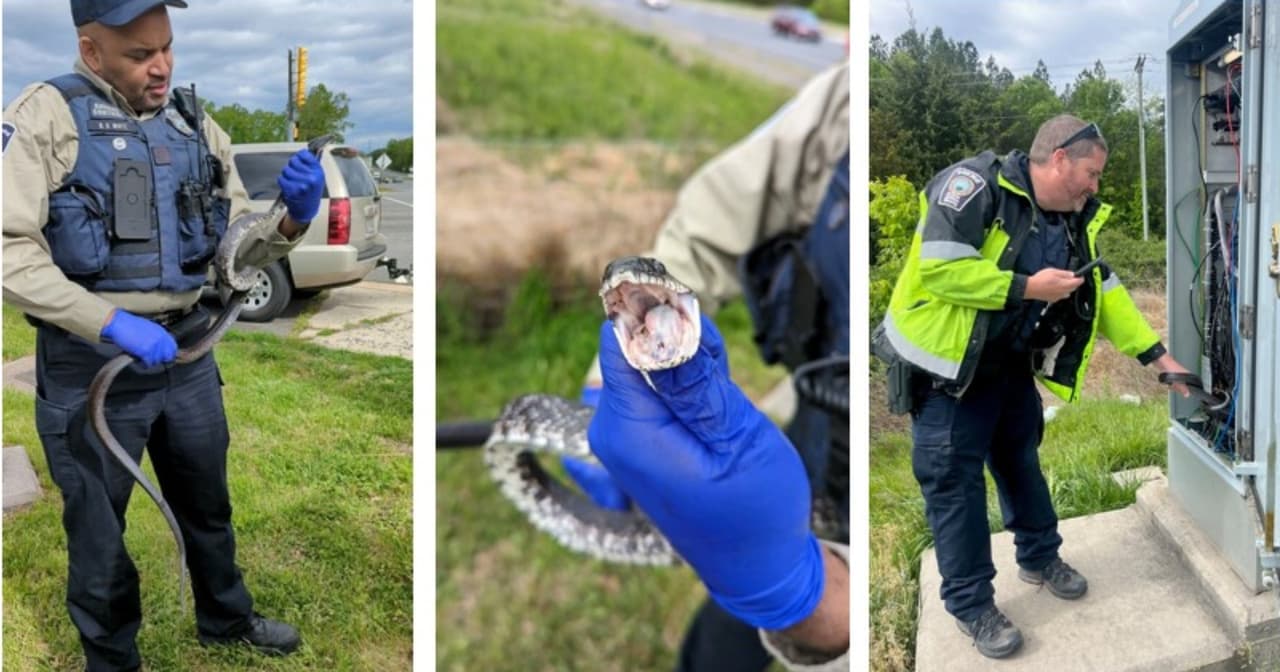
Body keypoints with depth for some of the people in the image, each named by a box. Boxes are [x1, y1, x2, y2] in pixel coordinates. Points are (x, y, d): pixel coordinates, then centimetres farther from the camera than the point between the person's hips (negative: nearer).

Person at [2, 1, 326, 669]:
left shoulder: (195, 126, 4)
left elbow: (243, 245, 6)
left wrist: (294, 217, -16)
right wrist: (112, 323, -27)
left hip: (186, 348, 5)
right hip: (90, 360, -4)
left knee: (207, 501, 23)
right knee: (99, 530, 14)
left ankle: (226, 618, 47)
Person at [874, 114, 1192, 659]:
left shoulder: (1073, 221, 3)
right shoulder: (975, 185, -23)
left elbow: (1103, 292, 7)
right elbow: (939, 268, -31)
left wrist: (1158, 357, 2)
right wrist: (1028, 288, -25)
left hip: (1010, 366, 8)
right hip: (946, 369, -8)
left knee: (1021, 461, 22)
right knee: (956, 483, 0)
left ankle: (1039, 557, 44)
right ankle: (971, 605, 14)